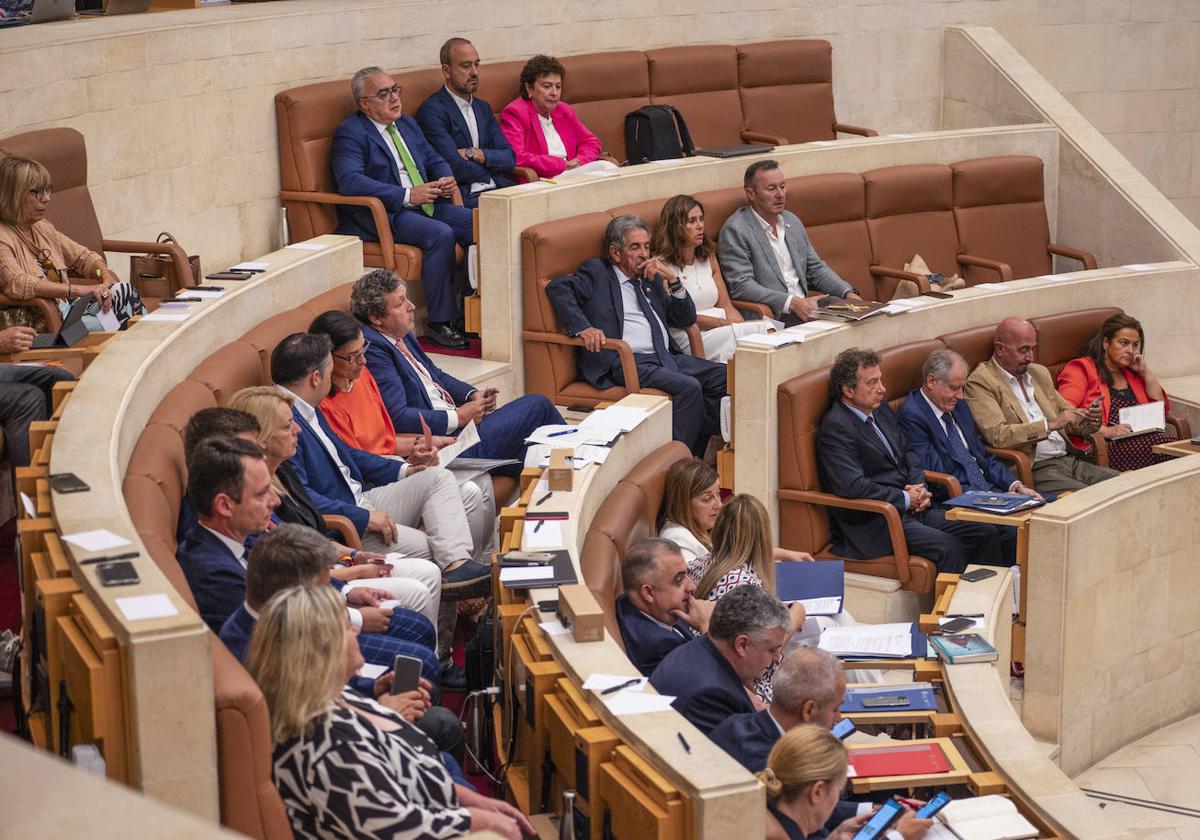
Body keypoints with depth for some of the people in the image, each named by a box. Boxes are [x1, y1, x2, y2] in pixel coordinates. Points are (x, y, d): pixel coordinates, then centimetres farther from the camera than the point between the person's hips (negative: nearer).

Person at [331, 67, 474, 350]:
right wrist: (407, 196, -25)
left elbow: (434, 159, 27)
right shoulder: (350, 133, -6)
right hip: (383, 215, -8)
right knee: (441, 234, -31)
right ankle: (439, 323, -24)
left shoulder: (408, 125, 21)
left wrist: (447, 178, 0)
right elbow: (350, 181, -20)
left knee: (477, 224, -15)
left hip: (425, 204, 8)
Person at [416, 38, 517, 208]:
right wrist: (491, 171, 5)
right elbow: (456, 169, -14)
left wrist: (474, 154, -6)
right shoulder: (431, 110, -5)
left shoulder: (483, 108, 21)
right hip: (465, 199, -7)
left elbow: (509, 159, 11)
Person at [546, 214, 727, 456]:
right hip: (627, 362, -7)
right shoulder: (597, 272, 9)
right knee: (689, 387, -29)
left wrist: (672, 280, 8)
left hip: (666, 358, 7)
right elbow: (558, 287, -7)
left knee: (726, 377, -11)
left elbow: (687, 318, 23)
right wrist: (582, 327, -22)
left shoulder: (653, 278, 26)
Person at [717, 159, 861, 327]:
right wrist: (792, 303, -24)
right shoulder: (735, 230, -6)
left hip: (805, 308, 8)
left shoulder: (792, 221, 19)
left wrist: (848, 293, 5)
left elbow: (815, 269, 24)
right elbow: (741, 285, -15)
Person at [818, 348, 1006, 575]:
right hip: (872, 523, -9)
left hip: (909, 508, 9)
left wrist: (919, 488, 2)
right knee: (950, 548, -27)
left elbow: (907, 453, 24)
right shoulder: (835, 427, -15)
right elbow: (852, 486, -23)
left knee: (987, 534, -4)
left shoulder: (880, 410, 14)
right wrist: (906, 499, -13)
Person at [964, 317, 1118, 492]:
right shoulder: (979, 382, -4)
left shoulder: (1039, 373, 20)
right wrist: (1050, 425, -19)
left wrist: (1086, 418, 4)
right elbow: (997, 436, -15)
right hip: (1035, 470, -8)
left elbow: (1066, 412, 28)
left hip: (1070, 459, 8)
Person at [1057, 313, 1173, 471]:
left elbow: (1161, 407, 28)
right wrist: (1105, 431, -20)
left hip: (1141, 438, 6)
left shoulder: (1132, 372, 30)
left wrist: (1145, 371, 19)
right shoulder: (1081, 369, 8)